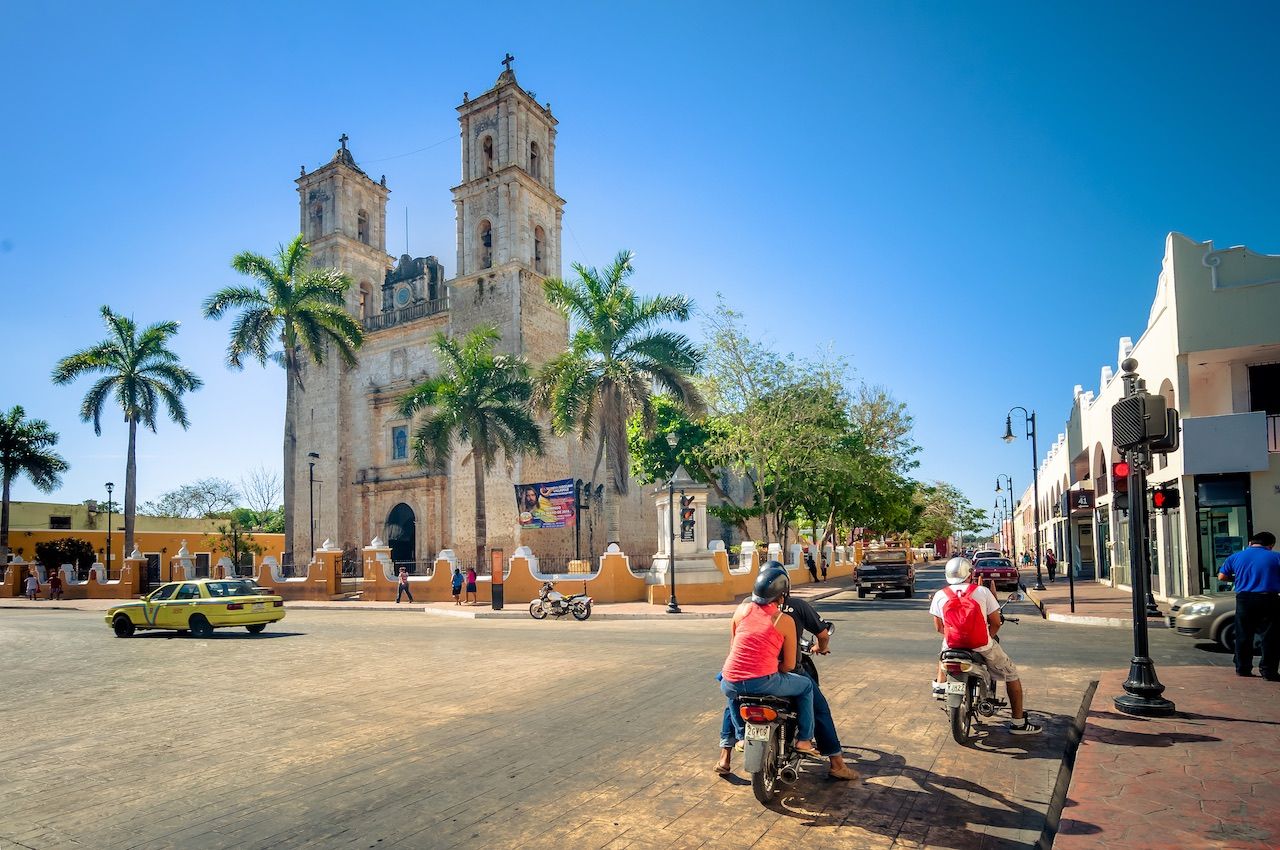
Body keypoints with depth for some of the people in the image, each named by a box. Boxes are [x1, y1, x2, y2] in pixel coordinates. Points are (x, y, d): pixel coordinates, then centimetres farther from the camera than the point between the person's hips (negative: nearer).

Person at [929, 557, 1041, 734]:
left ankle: (939, 685, 45)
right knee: (1012, 675, 17)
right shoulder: (982, 592, -6)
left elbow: (938, 627, 6)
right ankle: (1018, 722, 18)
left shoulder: (939, 595, -1)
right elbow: (996, 623, -2)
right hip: (982, 648, -2)